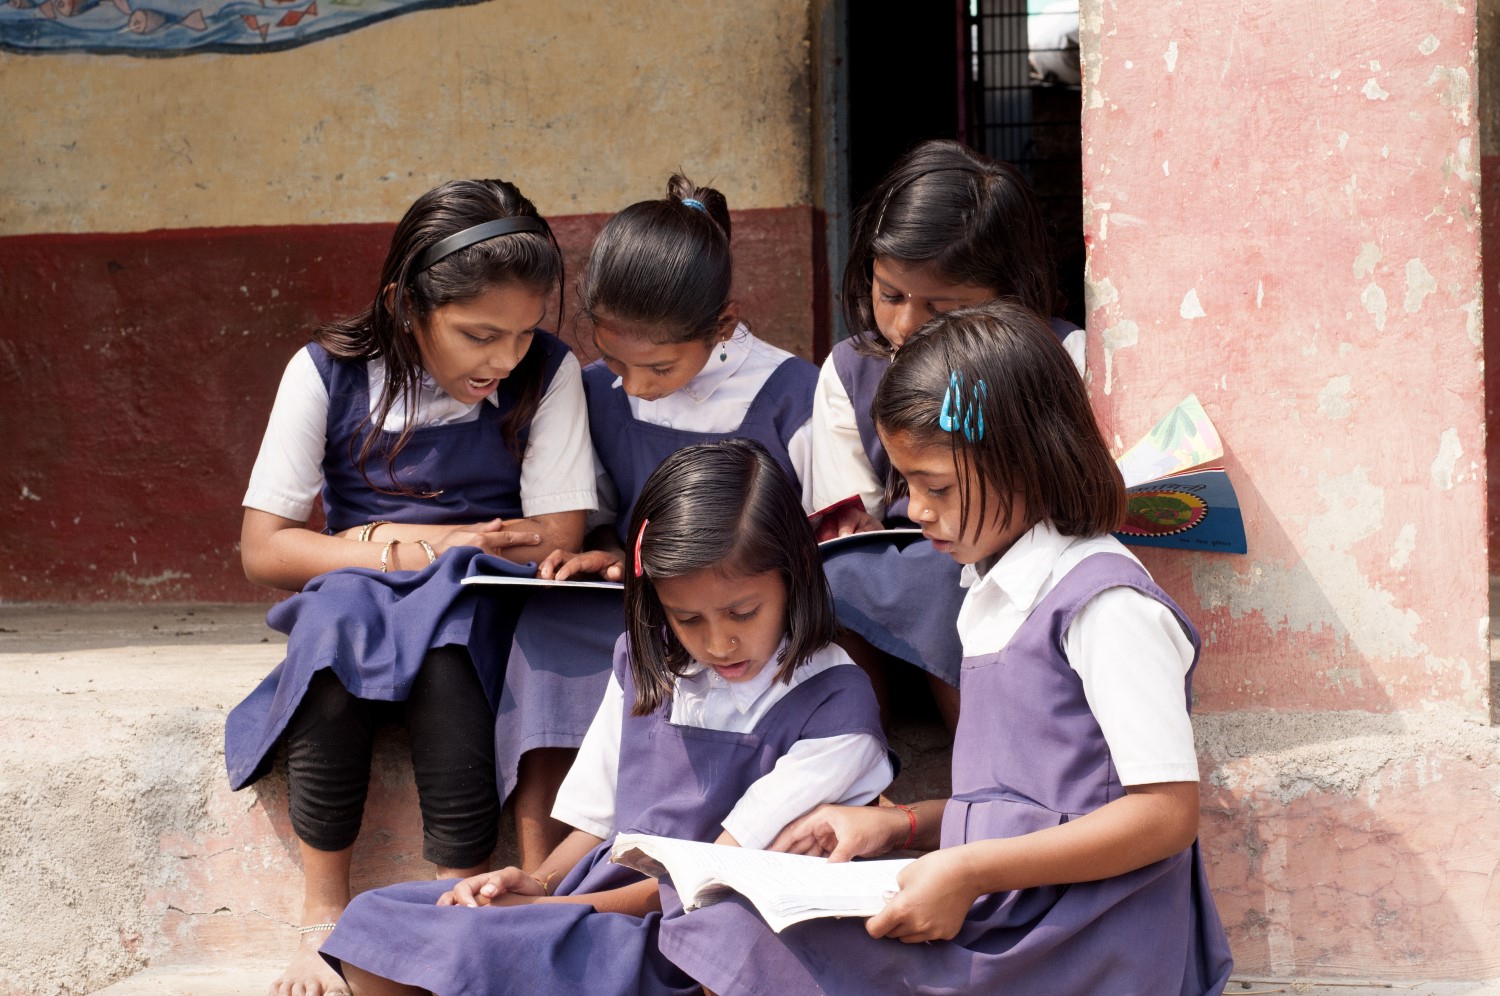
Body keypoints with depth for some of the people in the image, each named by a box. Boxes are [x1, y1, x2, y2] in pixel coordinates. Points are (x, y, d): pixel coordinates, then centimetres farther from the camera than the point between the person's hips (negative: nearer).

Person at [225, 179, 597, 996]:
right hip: (353, 610, 1)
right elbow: (262, 548, -3)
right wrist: (372, 554, -19)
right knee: (335, 614, -34)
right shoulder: (329, 374, -3)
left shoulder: (548, 375, -3)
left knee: (442, 636, -36)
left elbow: (558, 539, -7)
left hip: (479, 615, -1)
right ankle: (323, 918, -25)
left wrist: (413, 540, -13)